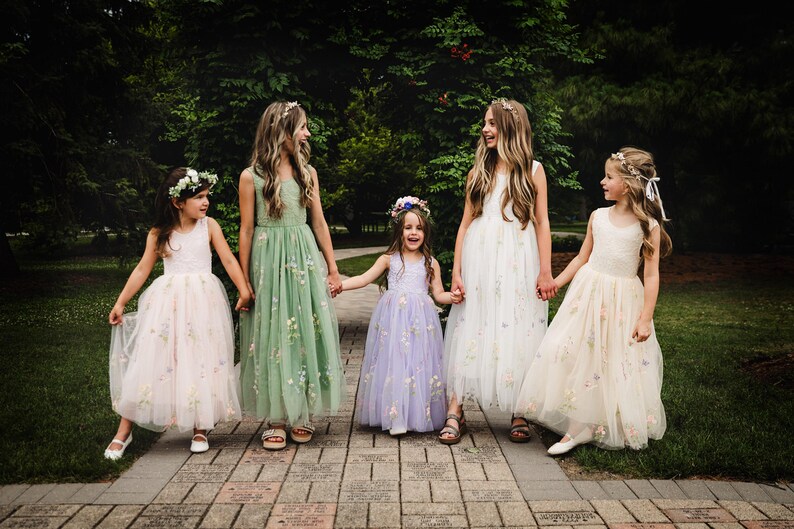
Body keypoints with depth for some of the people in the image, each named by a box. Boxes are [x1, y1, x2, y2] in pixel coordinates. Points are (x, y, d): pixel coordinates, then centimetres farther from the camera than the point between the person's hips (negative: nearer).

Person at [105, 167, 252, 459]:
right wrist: (120, 302, 5)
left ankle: (200, 429, 16)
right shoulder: (159, 233, 4)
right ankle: (124, 432, 8)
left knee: (203, 362, 1)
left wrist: (244, 291, -11)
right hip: (167, 300, 0)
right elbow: (142, 269, 7)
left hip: (203, 301, 0)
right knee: (149, 361, -2)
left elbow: (229, 260, -1)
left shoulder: (209, 225, 3)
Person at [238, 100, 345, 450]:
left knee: (307, 333, 4)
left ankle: (303, 414, 17)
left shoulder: (307, 173, 8)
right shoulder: (251, 176, -2)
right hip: (268, 263, -3)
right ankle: (276, 419, 12)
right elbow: (246, 230, -1)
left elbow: (319, 223, 10)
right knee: (272, 337, 1)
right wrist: (244, 281, -2)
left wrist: (332, 269, 8)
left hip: (305, 259, 3)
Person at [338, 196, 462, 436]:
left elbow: (439, 293, 10)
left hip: (420, 318, 1)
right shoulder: (389, 259, 9)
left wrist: (452, 297, -11)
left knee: (419, 361, -1)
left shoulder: (431, 263, 12)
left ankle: (418, 414, 9)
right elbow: (365, 278, 5)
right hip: (393, 316, -1)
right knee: (393, 361, -6)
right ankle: (395, 417, -2)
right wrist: (339, 285, -7)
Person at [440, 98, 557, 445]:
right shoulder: (479, 172, 12)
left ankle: (519, 414, 13)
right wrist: (456, 271, 2)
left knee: (517, 337, 2)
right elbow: (465, 223, 10)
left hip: (517, 265, -2)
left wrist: (545, 272, -5)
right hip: (479, 265, 2)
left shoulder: (532, 170, 6)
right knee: (470, 332, 0)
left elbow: (542, 223, 3)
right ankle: (455, 412, 3)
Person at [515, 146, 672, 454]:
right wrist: (554, 283, 10)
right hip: (588, 294, 4)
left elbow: (651, 275, -8)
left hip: (624, 301, -3)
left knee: (616, 364, 2)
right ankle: (579, 426, 13)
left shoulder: (648, 226, -8)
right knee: (575, 354, 0)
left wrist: (646, 318, -11)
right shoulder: (598, 217, 3)